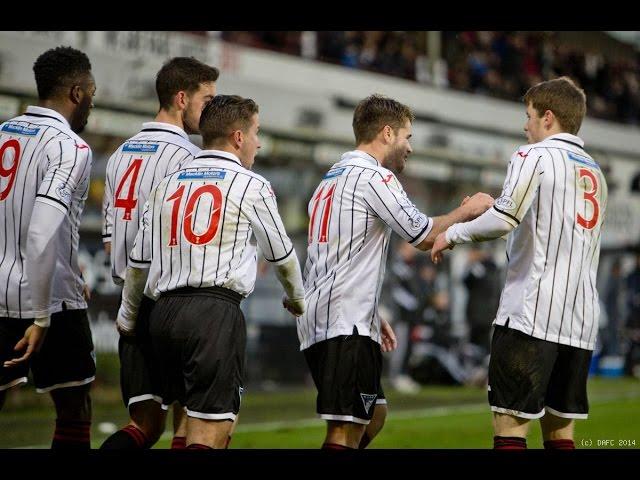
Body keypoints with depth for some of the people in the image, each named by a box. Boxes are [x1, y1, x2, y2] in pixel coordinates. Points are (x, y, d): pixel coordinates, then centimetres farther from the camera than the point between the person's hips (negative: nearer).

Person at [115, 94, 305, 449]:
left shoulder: (167, 185, 17)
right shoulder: (251, 185, 3)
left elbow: (139, 261, 18)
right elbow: (281, 255, 13)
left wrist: (127, 314, 33)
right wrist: (296, 299, 32)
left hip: (164, 310, 6)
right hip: (215, 311, -6)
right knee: (211, 432, -9)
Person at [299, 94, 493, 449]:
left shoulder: (333, 177, 23)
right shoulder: (373, 175, -8)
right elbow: (424, 236, -9)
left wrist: (373, 316, 31)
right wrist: (468, 210, 7)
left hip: (320, 321, 10)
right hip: (346, 324, -10)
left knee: (375, 414, 18)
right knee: (347, 429, -12)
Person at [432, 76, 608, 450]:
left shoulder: (536, 155, -4)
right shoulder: (595, 171, 21)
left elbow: (505, 219, -17)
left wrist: (454, 233, -2)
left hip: (532, 314, -8)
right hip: (581, 321, 8)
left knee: (510, 423, -8)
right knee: (560, 429, 9)